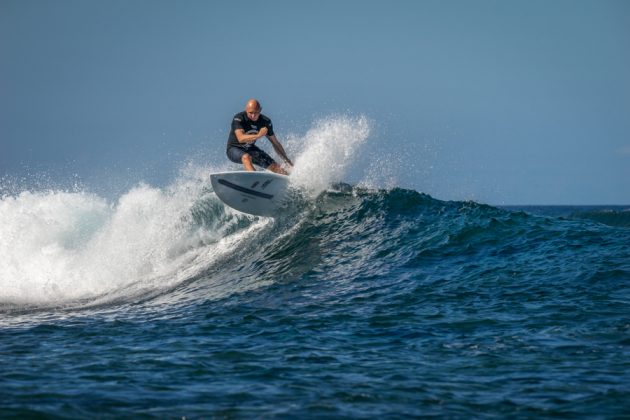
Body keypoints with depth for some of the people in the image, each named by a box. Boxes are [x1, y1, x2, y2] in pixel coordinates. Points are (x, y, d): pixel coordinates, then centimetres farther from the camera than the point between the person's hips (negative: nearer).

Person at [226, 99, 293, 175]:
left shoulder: (265, 122, -9)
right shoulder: (238, 119, -23)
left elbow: (275, 142, 0)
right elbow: (241, 138, -38)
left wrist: (286, 160, -2)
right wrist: (258, 136, -51)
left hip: (250, 149, 5)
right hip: (234, 149, -5)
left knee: (276, 167, -10)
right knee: (246, 157, -39)